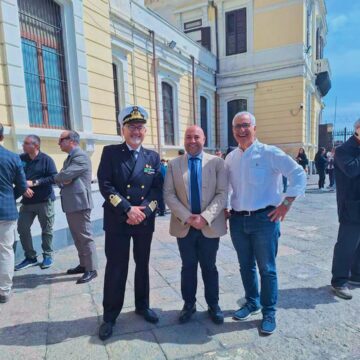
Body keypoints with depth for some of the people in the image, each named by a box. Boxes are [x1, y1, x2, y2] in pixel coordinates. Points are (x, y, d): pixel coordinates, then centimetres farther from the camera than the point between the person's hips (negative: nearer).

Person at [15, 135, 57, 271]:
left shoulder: (46, 159, -8)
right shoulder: (21, 158, 3)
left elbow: (54, 178, -15)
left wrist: (34, 182, -18)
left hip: (44, 200, -4)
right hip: (27, 201, 4)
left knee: (46, 230, 7)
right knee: (22, 229, 4)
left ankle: (47, 256, 23)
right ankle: (30, 257, 19)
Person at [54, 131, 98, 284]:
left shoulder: (81, 156, -13)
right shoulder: (70, 158, 19)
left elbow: (65, 175, -22)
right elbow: (61, 178, 14)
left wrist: (58, 177, 0)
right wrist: (62, 180, -9)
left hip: (79, 203, -10)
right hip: (71, 203, 10)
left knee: (85, 237, -4)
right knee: (77, 237, 16)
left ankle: (91, 269, 5)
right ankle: (83, 264, 28)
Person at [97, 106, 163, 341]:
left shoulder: (153, 157, 7)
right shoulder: (110, 152, -1)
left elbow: (157, 188, 1)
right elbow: (105, 185, -10)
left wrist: (144, 210, -14)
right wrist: (128, 209, -17)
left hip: (145, 220, 3)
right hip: (117, 220, -3)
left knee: (143, 264, 16)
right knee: (116, 268, 5)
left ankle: (143, 305, 35)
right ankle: (110, 315, 23)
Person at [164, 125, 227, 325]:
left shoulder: (217, 162, -1)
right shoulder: (174, 164, 3)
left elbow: (222, 194, -7)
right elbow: (169, 194, -4)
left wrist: (205, 217, -18)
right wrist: (187, 217, -15)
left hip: (210, 225, -1)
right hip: (184, 225, 1)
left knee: (209, 267, 13)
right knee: (188, 267, 14)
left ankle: (213, 305, 31)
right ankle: (189, 304, 32)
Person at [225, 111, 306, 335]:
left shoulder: (269, 153, -8)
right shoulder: (230, 158, 8)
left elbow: (299, 175, -11)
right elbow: (225, 186, 21)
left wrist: (286, 203, -13)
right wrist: (225, 207, 11)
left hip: (264, 218, -5)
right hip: (238, 220, 5)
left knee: (267, 268, 5)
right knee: (246, 266, 17)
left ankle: (269, 313, 24)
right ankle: (252, 303, 37)